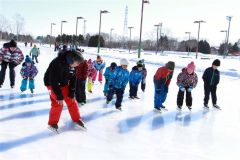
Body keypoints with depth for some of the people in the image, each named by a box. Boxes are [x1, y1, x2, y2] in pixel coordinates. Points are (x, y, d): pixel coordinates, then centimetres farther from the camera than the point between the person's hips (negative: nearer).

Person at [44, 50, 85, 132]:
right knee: (58, 104, -13)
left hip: (64, 84, 6)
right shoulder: (57, 64, -34)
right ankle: (52, 123, 6)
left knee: (71, 101, 4)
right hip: (52, 84, -6)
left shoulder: (72, 66, -12)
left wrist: (71, 94, -2)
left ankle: (76, 119, 22)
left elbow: (72, 80, -1)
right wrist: (59, 96, -27)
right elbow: (54, 82, -31)